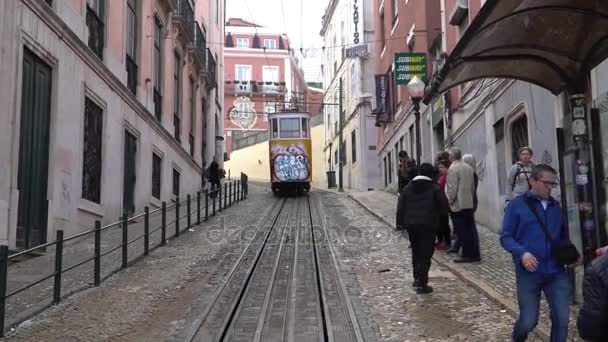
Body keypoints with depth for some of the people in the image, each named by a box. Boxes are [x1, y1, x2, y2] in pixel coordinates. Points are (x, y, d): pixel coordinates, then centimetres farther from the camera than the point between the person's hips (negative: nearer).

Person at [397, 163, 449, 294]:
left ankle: (417, 278, 27)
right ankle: (422, 284, -6)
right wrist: (438, 215, 11)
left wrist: (404, 222, 11)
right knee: (426, 254, -2)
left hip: (411, 224, 4)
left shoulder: (408, 187, 7)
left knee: (416, 251, 21)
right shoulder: (435, 188, -5)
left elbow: (401, 207, 5)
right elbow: (444, 206, -8)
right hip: (428, 225, -4)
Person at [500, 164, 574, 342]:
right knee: (529, 320, 3)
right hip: (529, 273, -3)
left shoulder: (555, 206, 11)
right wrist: (522, 253, -23)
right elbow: (505, 237, -6)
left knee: (562, 319, 1)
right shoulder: (516, 205, -3)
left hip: (556, 272, 4)